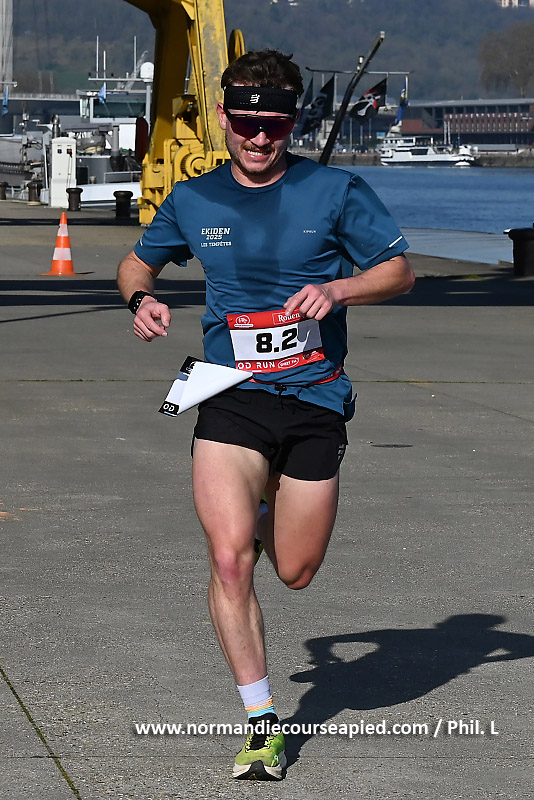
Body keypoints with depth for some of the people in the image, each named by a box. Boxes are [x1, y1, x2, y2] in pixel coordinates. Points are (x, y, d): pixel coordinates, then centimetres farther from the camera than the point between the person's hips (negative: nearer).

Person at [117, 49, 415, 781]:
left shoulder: (335, 192, -3)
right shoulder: (193, 201, 4)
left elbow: (400, 270, 3)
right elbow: (138, 261, 20)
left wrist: (336, 290, -16)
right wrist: (141, 298, -3)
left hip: (315, 400, 0)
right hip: (230, 398, 0)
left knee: (295, 573, 9)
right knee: (230, 557, -18)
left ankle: (271, 510, 47)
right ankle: (263, 721, -6)